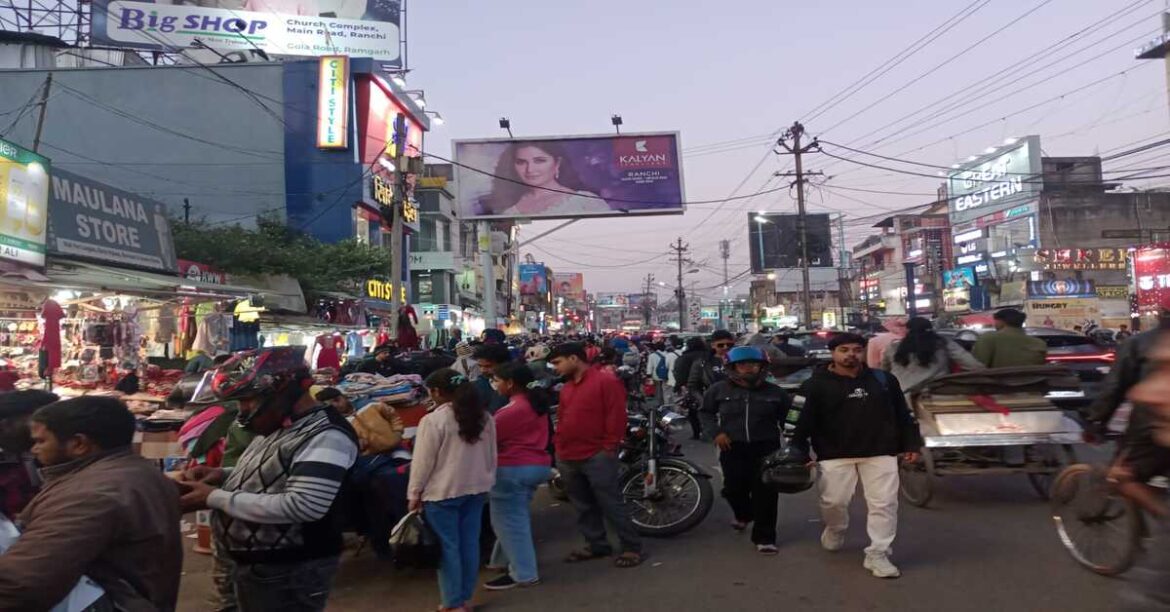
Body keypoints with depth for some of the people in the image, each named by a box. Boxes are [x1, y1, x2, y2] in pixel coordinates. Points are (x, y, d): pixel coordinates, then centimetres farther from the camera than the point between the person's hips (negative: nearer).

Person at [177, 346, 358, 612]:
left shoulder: (327, 436, -24)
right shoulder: (278, 427, 8)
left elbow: (302, 507, -31)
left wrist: (214, 498, -24)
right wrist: (222, 475, 0)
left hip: (290, 574, -9)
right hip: (252, 564, 9)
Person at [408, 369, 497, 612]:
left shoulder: (433, 420, -16)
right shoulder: (484, 417, 4)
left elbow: (423, 461, -12)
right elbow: (492, 455, 11)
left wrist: (414, 493, -2)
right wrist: (486, 481, 21)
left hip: (443, 492, -6)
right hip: (476, 489, 6)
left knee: (447, 546, 5)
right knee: (469, 543, 13)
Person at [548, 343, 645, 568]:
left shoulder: (606, 381, -9)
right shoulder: (566, 387, 17)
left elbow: (616, 416, -13)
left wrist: (609, 447, -14)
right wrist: (559, 446, 12)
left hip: (597, 457, -8)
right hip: (567, 458, 8)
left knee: (612, 504, -3)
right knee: (583, 507, 15)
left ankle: (632, 547, 7)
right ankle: (598, 545, 27)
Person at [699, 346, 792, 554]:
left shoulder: (774, 392, 0)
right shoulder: (719, 390, -2)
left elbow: (789, 416, 13)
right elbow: (706, 412, 10)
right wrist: (715, 432, -5)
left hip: (767, 448, -1)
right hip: (733, 448, 1)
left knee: (765, 492, -3)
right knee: (734, 488, 10)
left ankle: (764, 537, 10)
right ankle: (743, 514, 44)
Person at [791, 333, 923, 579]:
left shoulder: (883, 379, 6)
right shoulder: (817, 385, -4)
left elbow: (902, 414, 13)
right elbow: (803, 422, -5)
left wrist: (911, 444, 10)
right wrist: (799, 453, -11)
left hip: (880, 452, 2)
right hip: (835, 455, -2)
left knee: (884, 503, -1)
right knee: (833, 501, 3)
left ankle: (877, 554, 9)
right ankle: (835, 531, 36)